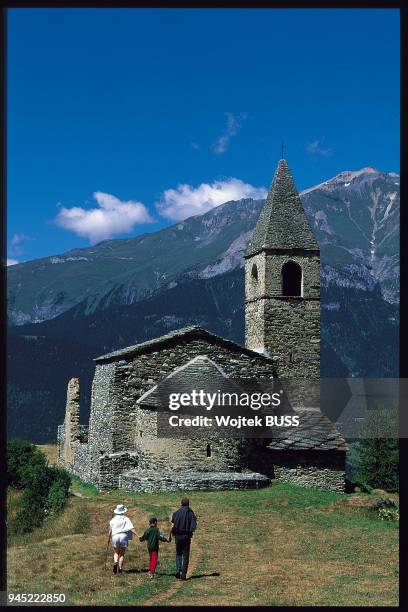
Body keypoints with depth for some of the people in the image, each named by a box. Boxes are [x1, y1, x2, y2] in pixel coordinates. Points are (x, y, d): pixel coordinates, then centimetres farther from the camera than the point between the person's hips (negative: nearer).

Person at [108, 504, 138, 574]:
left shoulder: (113, 519, 8)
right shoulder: (126, 519, 2)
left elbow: (110, 530, 11)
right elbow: (131, 528, -6)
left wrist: (109, 538, 24)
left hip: (115, 536, 1)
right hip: (123, 536, -1)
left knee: (116, 552, 17)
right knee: (122, 554, 8)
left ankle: (115, 562, -11)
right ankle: (120, 568, -2)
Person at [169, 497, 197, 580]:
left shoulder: (176, 513, -2)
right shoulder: (191, 513, -2)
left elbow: (173, 525, -5)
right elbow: (193, 527, -8)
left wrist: (170, 535, 3)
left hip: (178, 536, 0)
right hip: (187, 536, 0)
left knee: (178, 554, 15)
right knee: (185, 555, 6)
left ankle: (178, 570, -6)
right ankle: (183, 574, 4)